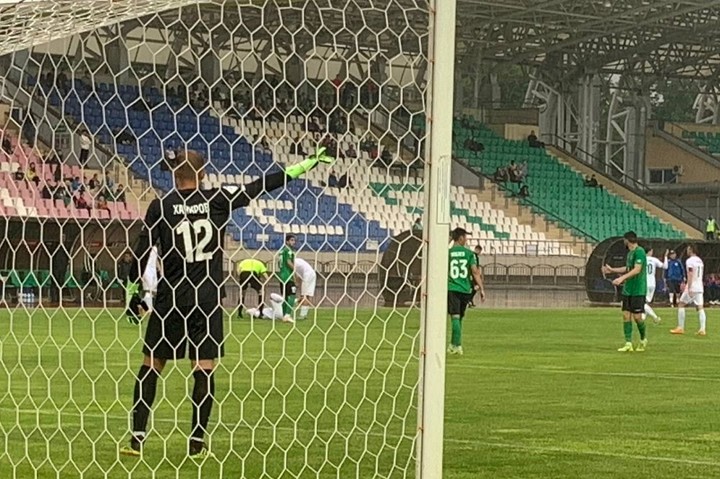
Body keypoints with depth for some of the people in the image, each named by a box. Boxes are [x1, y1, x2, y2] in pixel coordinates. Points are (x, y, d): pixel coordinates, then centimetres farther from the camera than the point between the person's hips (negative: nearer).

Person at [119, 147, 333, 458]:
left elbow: (141, 252, -1)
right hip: (207, 301, 0)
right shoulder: (218, 202, -1)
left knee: (151, 367, 8)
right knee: (204, 371, 5)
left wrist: (131, 293, 8)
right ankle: (197, 442, 5)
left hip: (171, 301, 0)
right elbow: (260, 187, 4)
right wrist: (306, 164, 10)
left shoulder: (160, 207, -2)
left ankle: (137, 439, 6)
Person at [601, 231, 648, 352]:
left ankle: (643, 339, 19)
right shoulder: (630, 253, 15)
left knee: (637, 316, -5)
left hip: (638, 291, -9)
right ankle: (628, 344, 3)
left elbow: (637, 269, -22)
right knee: (626, 315, 2)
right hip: (627, 290, 9)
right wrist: (611, 270, 35)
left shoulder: (639, 251, -13)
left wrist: (622, 278, -30)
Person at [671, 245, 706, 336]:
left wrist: (689, 288, -22)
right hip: (700, 287, 7)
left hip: (692, 287, -7)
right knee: (700, 307, 2)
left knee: (681, 305, 5)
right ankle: (702, 329, -7)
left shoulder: (690, 261, -11)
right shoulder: (700, 261, 14)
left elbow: (690, 275, -19)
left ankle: (680, 328, 4)